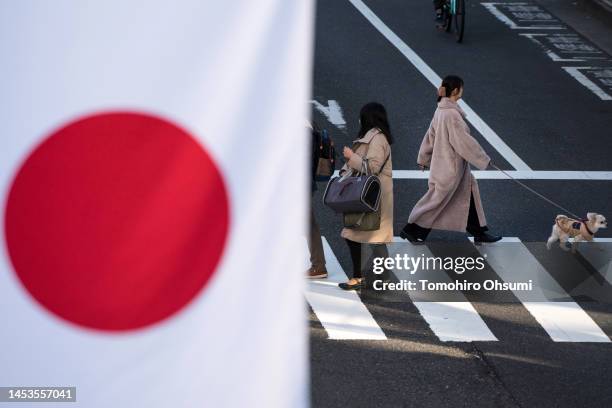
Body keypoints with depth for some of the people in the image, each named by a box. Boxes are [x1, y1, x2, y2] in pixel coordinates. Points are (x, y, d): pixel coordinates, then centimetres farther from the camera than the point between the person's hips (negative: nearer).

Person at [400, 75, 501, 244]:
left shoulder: (441, 110, 2)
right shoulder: (452, 114, -26)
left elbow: (431, 135, 12)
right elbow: (464, 141, -23)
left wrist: (423, 158, 22)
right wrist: (483, 159, -13)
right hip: (451, 166, -9)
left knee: (469, 195, 15)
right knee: (437, 199, 4)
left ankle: (479, 233, 23)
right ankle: (411, 229, 15)